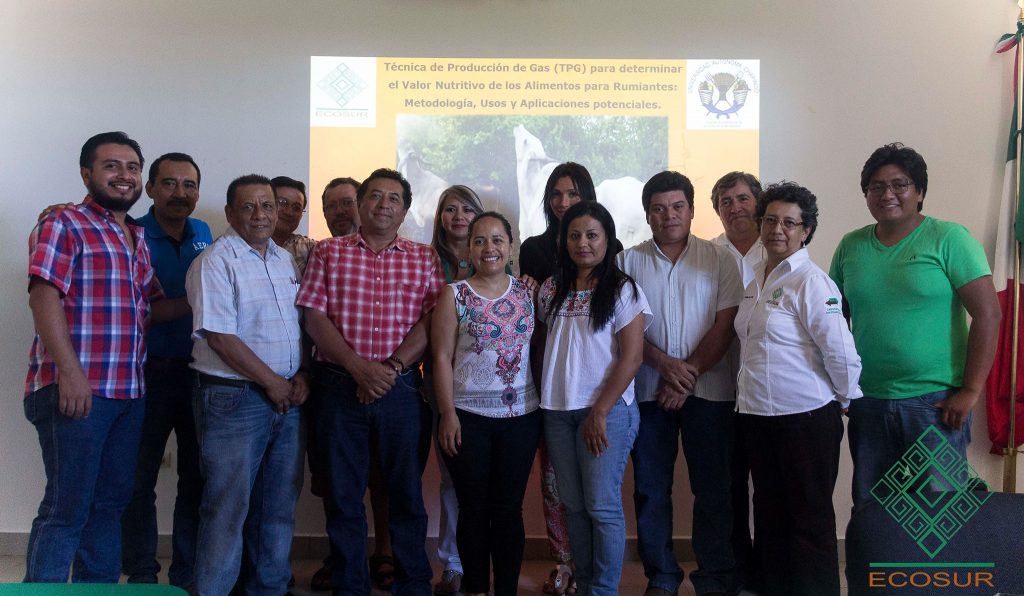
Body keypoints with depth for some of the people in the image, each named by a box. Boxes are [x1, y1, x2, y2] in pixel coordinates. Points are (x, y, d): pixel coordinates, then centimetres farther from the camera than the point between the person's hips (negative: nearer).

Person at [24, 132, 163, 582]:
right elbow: (44, 297, -14)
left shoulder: (137, 239, 19)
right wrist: (69, 372, -22)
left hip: (128, 391, 8)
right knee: (67, 508, -3)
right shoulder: (63, 225, -4)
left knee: (111, 502, 14)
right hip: (75, 389, -7)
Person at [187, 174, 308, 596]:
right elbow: (219, 337, -15)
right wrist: (272, 383, -12)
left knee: (279, 503, 14)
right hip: (233, 398, -7)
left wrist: (302, 376, -1)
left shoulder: (287, 261, 13)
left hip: (288, 399, 7)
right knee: (228, 507, 0)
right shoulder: (216, 262, -8)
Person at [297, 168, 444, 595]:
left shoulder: (424, 259, 7)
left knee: (407, 492, 8)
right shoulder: (328, 252, 6)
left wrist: (392, 367, -13)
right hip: (340, 384, 0)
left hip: (402, 386, 0)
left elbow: (431, 321, -1)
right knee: (343, 493, 9)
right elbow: (314, 316, -2)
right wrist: (359, 367, -13)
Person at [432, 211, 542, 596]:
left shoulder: (527, 293, 5)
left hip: (521, 415, 2)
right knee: (473, 508, 8)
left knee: (509, 508, 8)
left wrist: (546, 405, 0)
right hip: (468, 416, -2)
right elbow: (442, 357, -5)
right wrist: (447, 413, -10)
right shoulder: (454, 295, -2)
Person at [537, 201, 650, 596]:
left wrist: (599, 412, -14)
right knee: (573, 505, 10)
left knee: (602, 506, -1)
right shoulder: (551, 290, 10)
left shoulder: (622, 290, -4)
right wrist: (543, 397, 7)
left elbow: (631, 358, -10)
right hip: (558, 411, 5)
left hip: (606, 410, -4)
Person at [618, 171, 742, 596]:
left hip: (708, 390, -1)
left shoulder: (719, 259, 2)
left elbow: (725, 325, -4)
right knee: (650, 489, 8)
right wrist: (665, 364, -13)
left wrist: (688, 374, -12)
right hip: (648, 391, 2)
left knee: (712, 489, 4)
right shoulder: (629, 262, 5)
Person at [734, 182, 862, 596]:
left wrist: (847, 400, -4)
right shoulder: (757, 277, 10)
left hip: (805, 417, -8)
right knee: (769, 511, 18)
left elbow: (839, 350, -15)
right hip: (757, 414, 8)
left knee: (809, 518, 5)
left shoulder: (810, 281, -14)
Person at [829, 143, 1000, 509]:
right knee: (868, 508, 13)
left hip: (935, 400, -4)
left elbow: (988, 314, -10)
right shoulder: (851, 246, 7)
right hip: (866, 403, 4)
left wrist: (971, 390, -14)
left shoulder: (949, 239, -6)